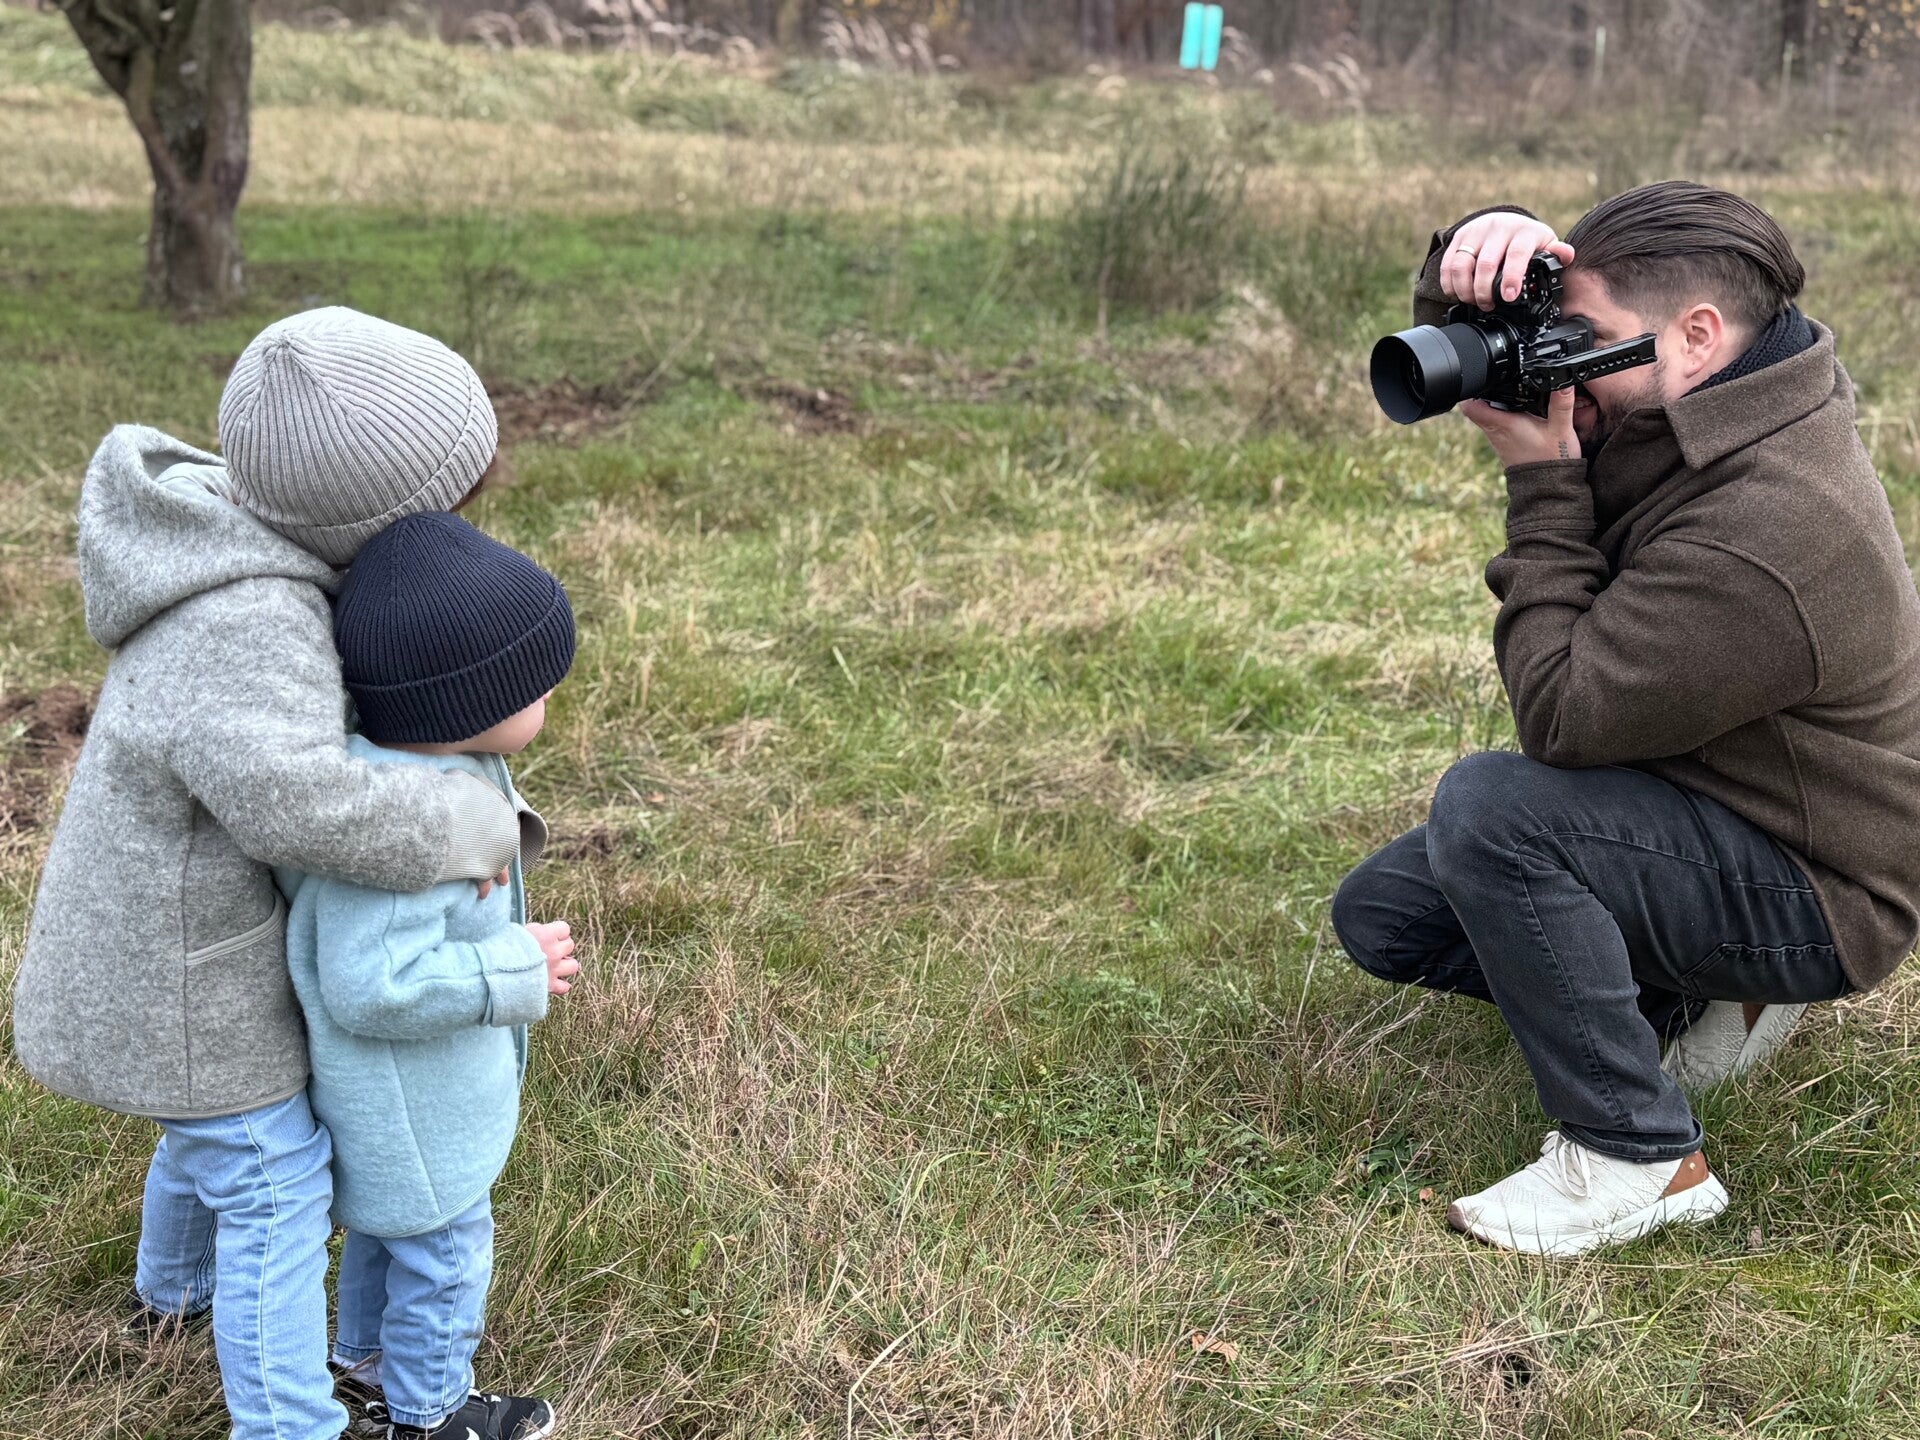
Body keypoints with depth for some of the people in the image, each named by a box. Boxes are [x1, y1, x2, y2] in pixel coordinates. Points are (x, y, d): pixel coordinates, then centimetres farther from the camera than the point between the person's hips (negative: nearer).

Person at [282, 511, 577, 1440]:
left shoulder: (434, 763, -10)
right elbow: (372, 986, -37)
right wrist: (515, 971, -29)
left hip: (417, 1076, 9)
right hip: (409, 1099, -9)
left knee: (390, 1224, 30)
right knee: (443, 1248, 14)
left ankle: (368, 1355, 53)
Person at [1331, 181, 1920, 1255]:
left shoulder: (1764, 539, -34)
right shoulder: (1680, 405, -5)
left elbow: (1561, 713, -31)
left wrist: (1545, 485, -25)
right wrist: (1481, 256, -23)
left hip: (1810, 899, -9)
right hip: (1696, 804, 9)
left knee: (1489, 808, -33)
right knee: (1381, 915, 7)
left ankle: (1641, 1160, -19)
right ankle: (1698, 999, 12)